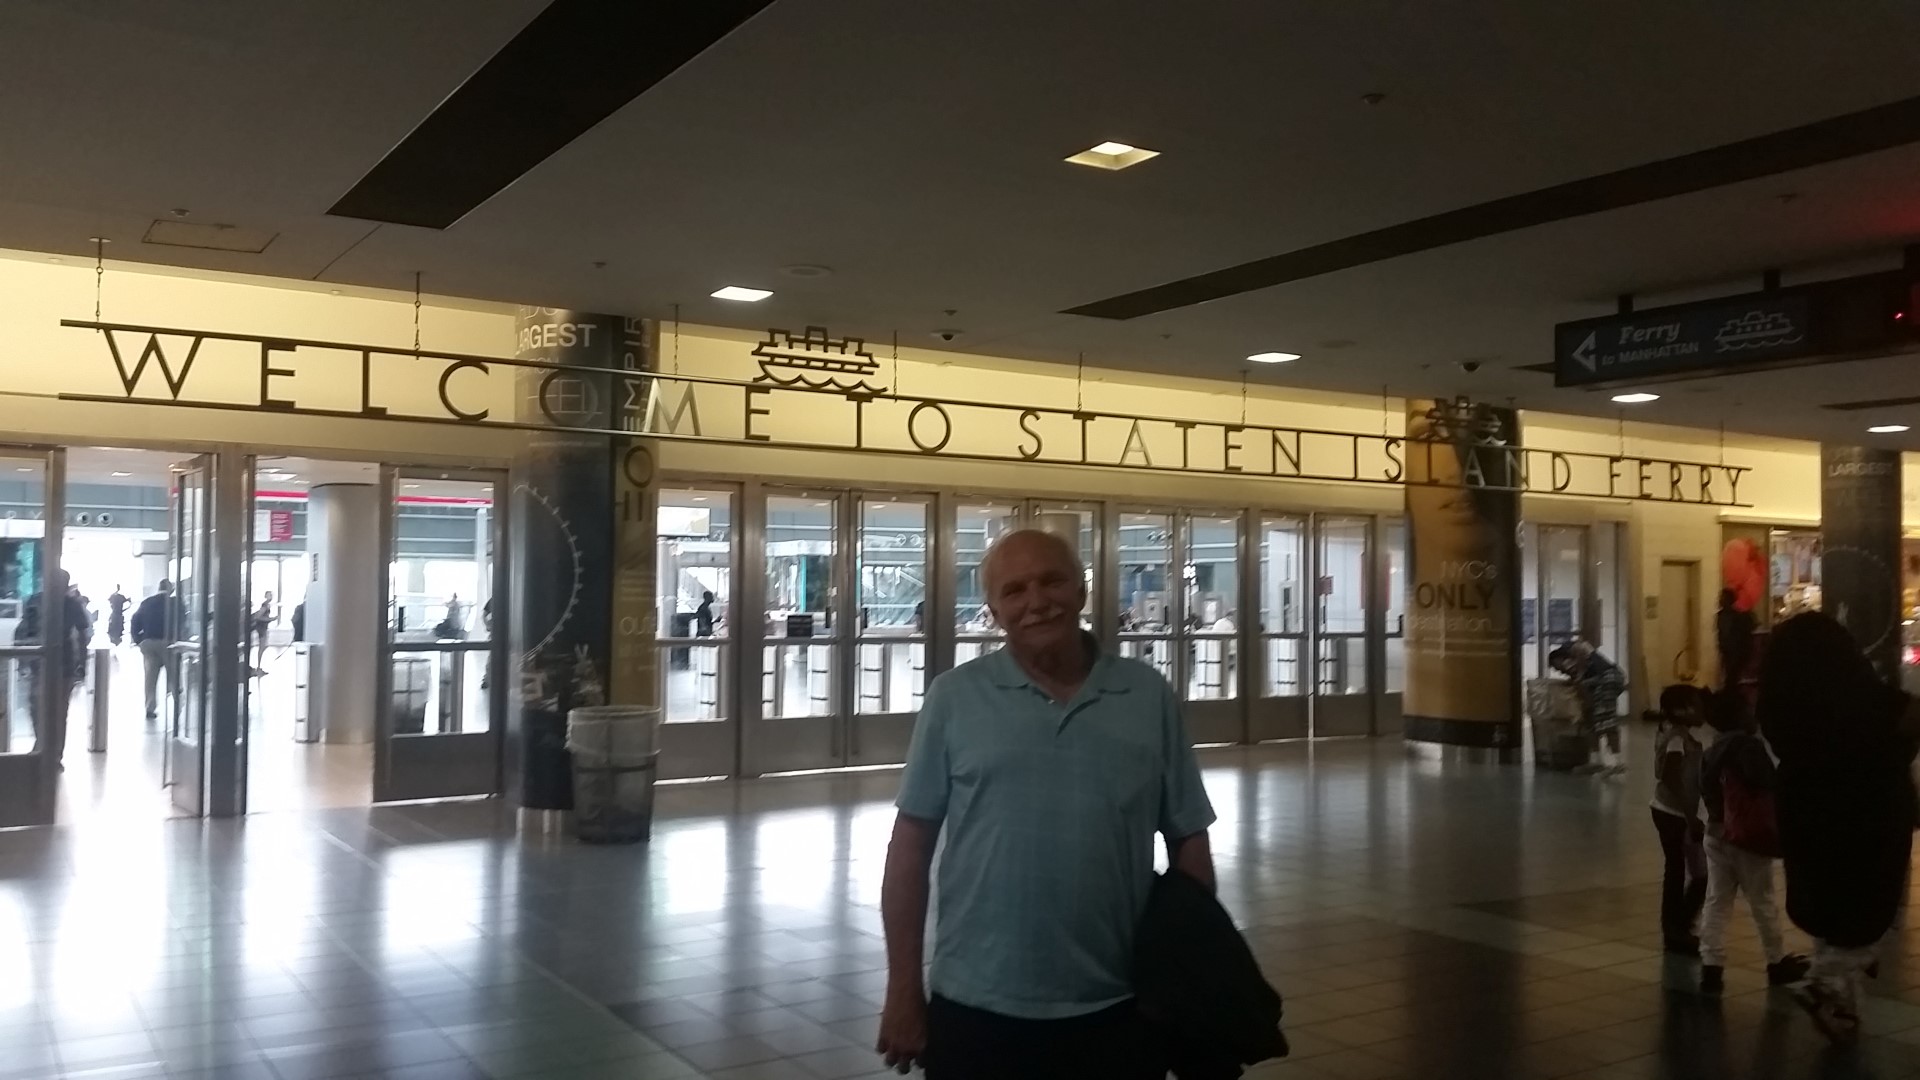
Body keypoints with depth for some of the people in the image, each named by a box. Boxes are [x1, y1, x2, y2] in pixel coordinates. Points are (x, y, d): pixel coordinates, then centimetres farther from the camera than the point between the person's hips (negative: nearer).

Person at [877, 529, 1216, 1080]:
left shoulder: (1150, 696, 1)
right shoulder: (954, 698, -3)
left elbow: (1188, 842, 5)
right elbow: (911, 846, -1)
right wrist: (903, 989, -3)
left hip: (1117, 1012, 1)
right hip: (978, 1010, -1)